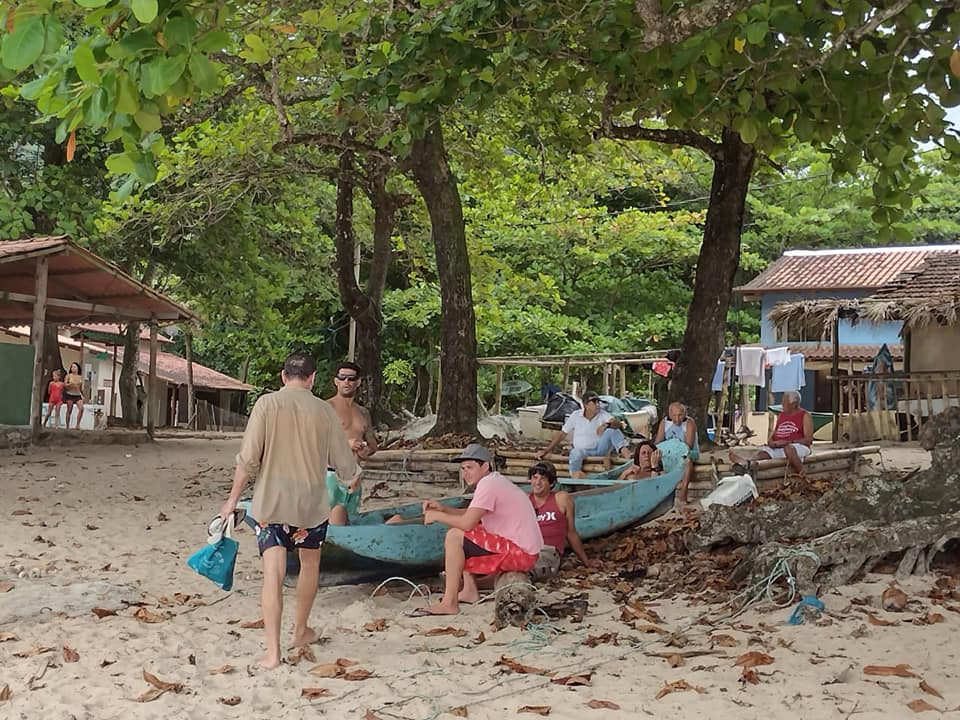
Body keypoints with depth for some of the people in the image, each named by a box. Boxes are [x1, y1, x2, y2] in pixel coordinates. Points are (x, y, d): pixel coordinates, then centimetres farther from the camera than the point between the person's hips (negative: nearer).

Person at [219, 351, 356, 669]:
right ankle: (301, 630, 37)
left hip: (271, 501, -1)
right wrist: (351, 473, 26)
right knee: (310, 562, 23)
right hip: (311, 502, 1)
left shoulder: (267, 404, -6)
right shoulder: (324, 410, -3)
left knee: (273, 572, -2)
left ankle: (272, 650, -7)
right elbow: (345, 466, 2)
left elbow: (249, 458, -10)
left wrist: (233, 498, 1)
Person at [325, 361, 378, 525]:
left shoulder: (363, 413, 18)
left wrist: (368, 450, 0)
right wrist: (345, 443, -20)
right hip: (331, 473, -6)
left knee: (348, 521, 7)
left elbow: (373, 443, 24)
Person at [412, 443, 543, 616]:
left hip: (521, 553, -11)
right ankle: (470, 591, 16)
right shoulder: (496, 481, 16)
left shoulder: (488, 484, -15)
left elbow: (467, 523, -23)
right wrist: (443, 509, 5)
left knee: (454, 536, -16)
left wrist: (437, 516, -8)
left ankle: (449, 603, -14)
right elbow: (470, 514, 19)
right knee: (459, 531, 18)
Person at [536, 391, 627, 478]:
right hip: (582, 450, 0)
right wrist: (545, 451, 0)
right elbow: (561, 434, 5)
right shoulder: (576, 415, 1)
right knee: (576, 453, -37)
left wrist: (607, 424, -40)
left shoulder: (603, 414, 0)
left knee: (611, 430, -23)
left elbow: (618, 423, -17)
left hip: (599, 449, 0)